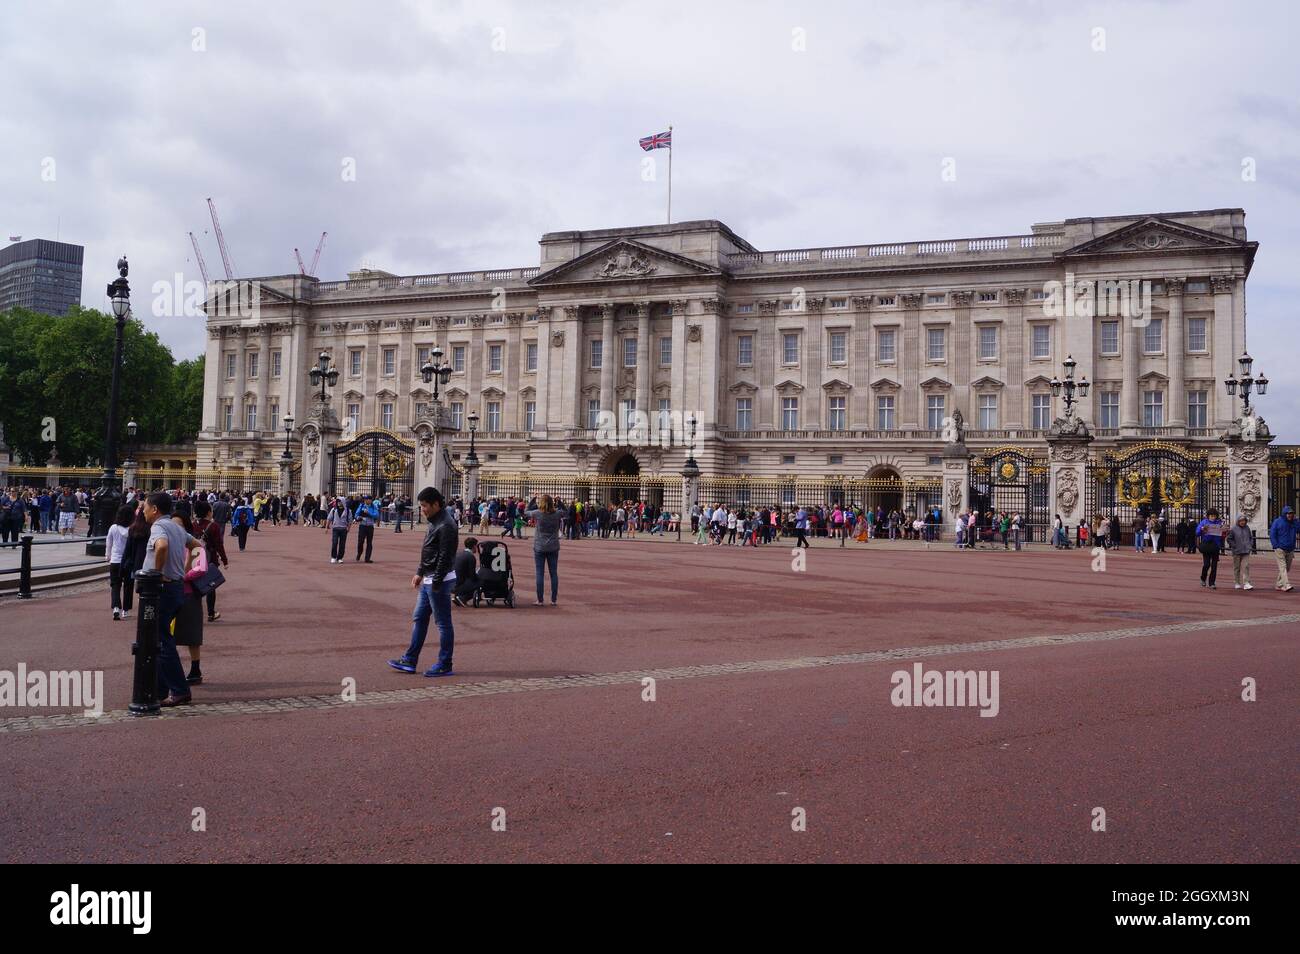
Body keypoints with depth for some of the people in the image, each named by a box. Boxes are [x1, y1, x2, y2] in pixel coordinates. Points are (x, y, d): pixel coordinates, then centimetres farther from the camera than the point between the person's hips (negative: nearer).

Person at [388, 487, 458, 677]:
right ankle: (409, 661, 20)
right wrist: (419, 573, 17)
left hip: (440, 580, -11)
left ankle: (445, 665, 6)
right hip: (428, 580, 11)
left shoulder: (445, 526, -19)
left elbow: (445, 557, -22)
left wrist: (436, 583, -21)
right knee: (418, 619, 14)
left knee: (443, 623, -1)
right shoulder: (434, 522, 13)